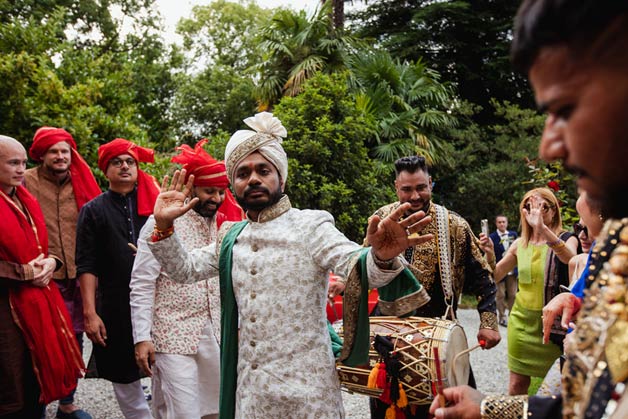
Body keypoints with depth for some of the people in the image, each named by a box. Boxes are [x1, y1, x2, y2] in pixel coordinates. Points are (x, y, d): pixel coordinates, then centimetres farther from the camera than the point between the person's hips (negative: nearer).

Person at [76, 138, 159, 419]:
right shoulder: (93, 211, 5)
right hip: (115, 308, 0)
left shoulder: (153, 206, 9)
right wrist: (90, 313, -7)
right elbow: (86, 266, -1)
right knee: (124, 374, 10)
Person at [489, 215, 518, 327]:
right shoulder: (492, 237, -7)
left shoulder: (513, 234, 6)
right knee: (501, 295, 3)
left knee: (512, 295, 9)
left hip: (511, 270, 4)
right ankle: (502, 318, 13)